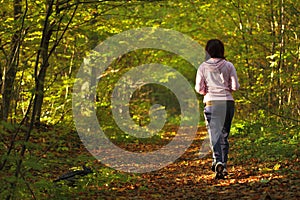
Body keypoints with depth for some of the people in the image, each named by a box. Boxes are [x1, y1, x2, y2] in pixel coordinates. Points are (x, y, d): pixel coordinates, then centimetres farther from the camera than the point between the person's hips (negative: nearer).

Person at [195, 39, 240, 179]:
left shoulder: (203, 67, 1)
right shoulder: (228, 66, 2)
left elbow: (198, 88, -2)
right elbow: (235, 86, -1)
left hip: (211, 103, -1)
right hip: (227, 102, 2)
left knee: (214, 134, -7)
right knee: (224, 135, 12)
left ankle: (218, 161, -29)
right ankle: (223, 165, 13)